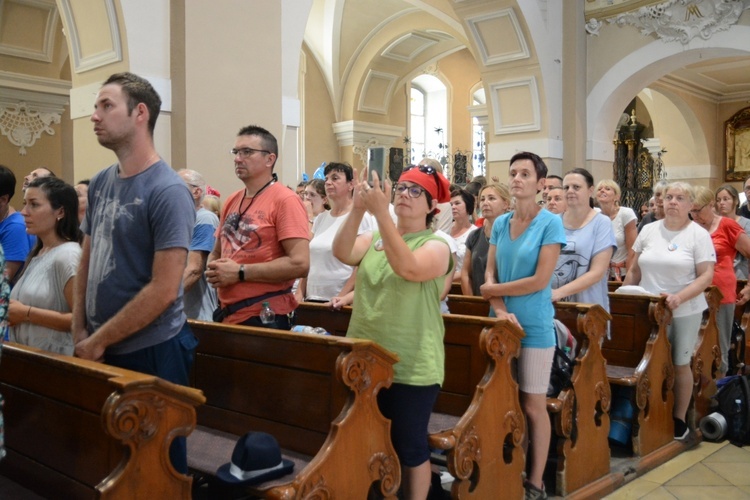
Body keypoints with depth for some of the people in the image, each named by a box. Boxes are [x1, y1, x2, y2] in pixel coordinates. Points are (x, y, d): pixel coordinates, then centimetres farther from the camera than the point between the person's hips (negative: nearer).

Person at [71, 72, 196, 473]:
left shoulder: (168, 191, -16)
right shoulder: (100, 183, 6)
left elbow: (163, 291, -20)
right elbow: (86, 263, 13)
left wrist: (98, 340, -13)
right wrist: (79, 332, 3)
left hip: (151, 351, -7)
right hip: (100, 349, 7)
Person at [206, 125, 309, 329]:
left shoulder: (285, 200, -11)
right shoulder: (231, 201, 9)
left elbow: (300, 263, -19)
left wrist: (240, 272, -18)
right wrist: (213, 270, -1)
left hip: (266, 317, -6)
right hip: (228, 314, 6)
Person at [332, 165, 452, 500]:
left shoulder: (436, 245, -7)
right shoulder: (373, 239, 7)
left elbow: (409, 268, -28)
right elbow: (342, 253, -12)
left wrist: (380, 212, -32)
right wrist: (358, 209, -26)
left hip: (411, 367, -5)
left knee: (409, 446, 7)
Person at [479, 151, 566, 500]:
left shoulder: (550, 223, -8)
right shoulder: (500, 223, 7)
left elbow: (540, 280, -14)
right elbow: (490, 274, 3)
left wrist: (494, 290, -6)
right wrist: (501, 311, -14)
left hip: (535, 326, -5)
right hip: (504, 323, 5)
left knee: (533, 405, 3)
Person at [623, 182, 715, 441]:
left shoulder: (699, 234, -5)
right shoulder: (648, 230, 5)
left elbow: (706, 276, -11)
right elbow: (634, 270, 11)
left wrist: (680, 297, -25)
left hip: (685, 312, -3)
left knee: (680, 365, 7)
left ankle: (679, 419, 22)